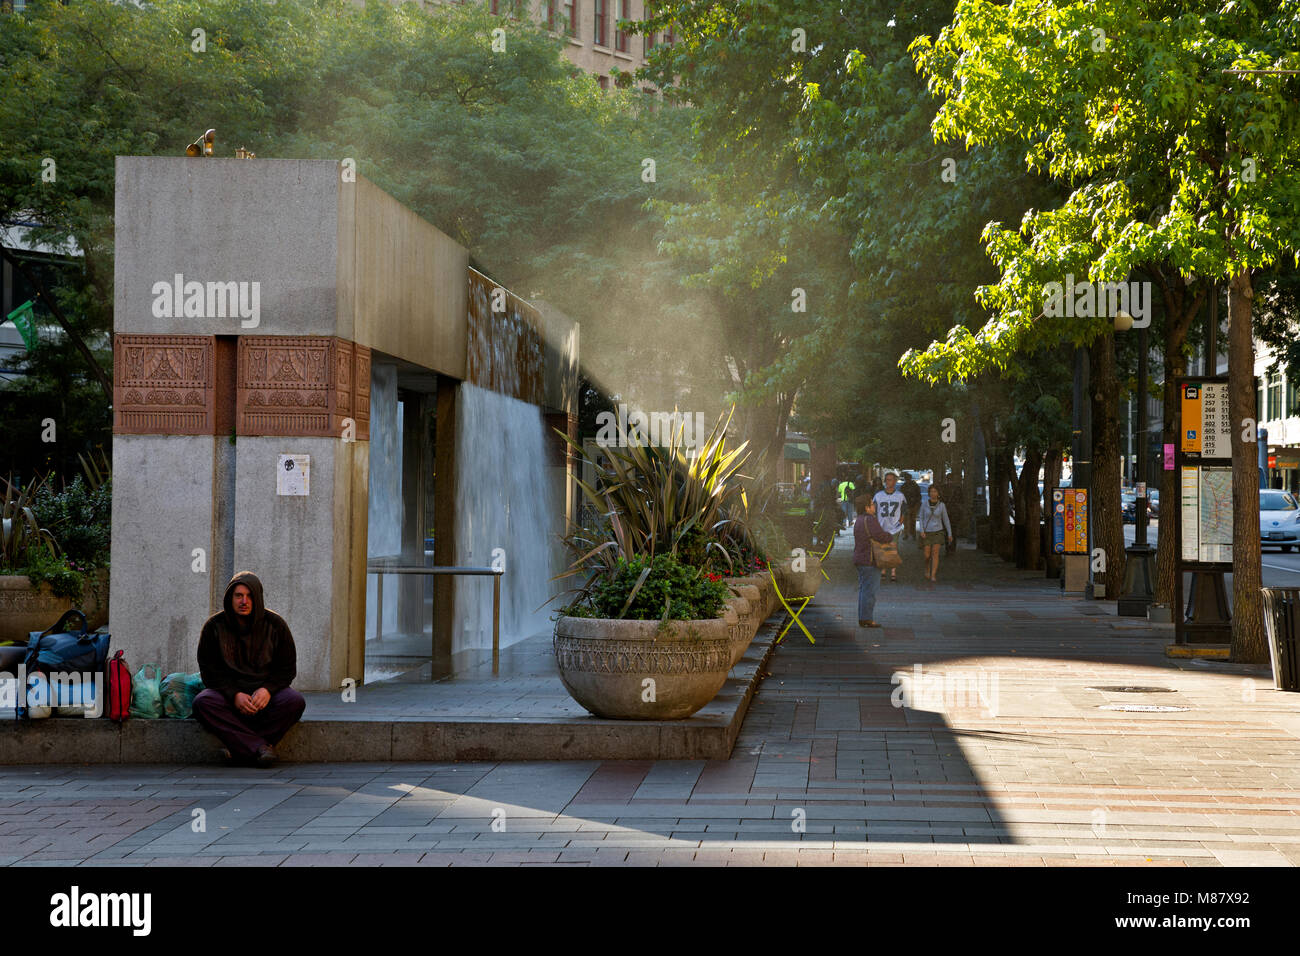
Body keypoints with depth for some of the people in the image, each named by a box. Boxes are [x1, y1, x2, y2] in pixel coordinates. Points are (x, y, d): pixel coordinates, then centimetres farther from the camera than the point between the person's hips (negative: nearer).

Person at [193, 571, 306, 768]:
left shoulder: (275, 624, -2)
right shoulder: (214, 626, -3)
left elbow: (287, 668, 1)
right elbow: (210, 672, -3)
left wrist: (267, 690, -19)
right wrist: (234, 695, -20)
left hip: (265, 691, 0)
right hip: (227, 691, 0)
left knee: (295, 701, -31)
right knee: (202, 702, -33)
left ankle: (241, 748, -29)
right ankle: (259, 747, -38)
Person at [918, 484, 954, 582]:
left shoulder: (941, 505, -6)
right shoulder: (924, 503, -6)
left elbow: (946, 520, 3)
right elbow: (921, 518, 2)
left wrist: (950, 534, 5)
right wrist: (922, 531, -11)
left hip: (938, 532, -1)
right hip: (927, 533, 1)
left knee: (935, 554, -15)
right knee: (927, 555, 4)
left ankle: (933, 576, -14)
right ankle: (927, 569, 36)